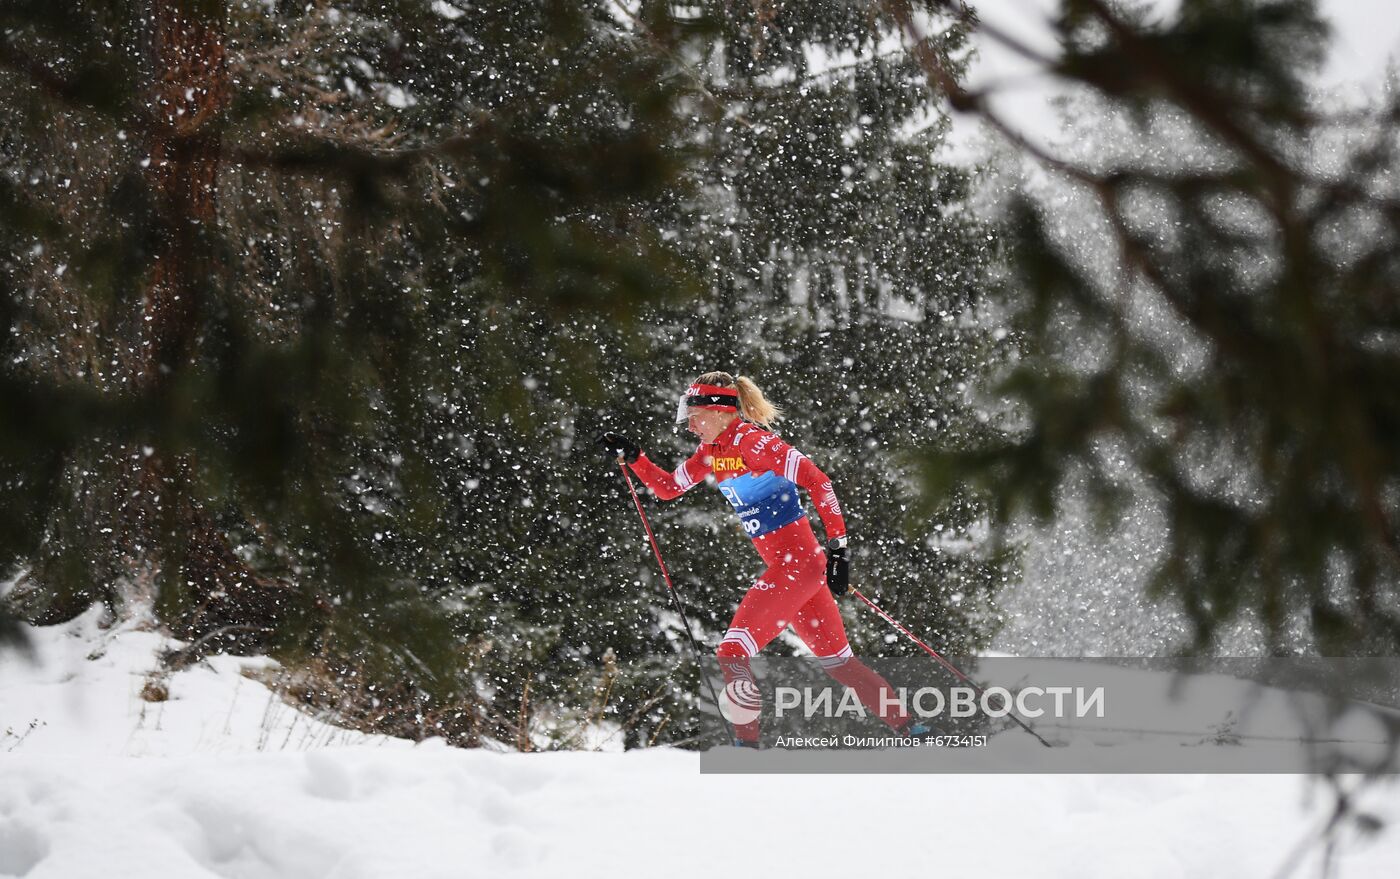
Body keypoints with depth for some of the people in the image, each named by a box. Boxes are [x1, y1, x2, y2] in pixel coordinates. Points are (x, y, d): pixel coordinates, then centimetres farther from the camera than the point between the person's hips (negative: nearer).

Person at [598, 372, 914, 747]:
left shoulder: (750, 440, -16)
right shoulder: (712, 450, 11)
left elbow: (817, 480, -19)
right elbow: (668, 488, 22)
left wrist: (838, 544, -21)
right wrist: (632, 457, 8)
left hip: (799, 560, -9)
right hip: (781, 565, 9)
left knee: (732, 653, -12)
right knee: (835, 659, 14)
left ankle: (748, 743, -7)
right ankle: (905, 727, 18)